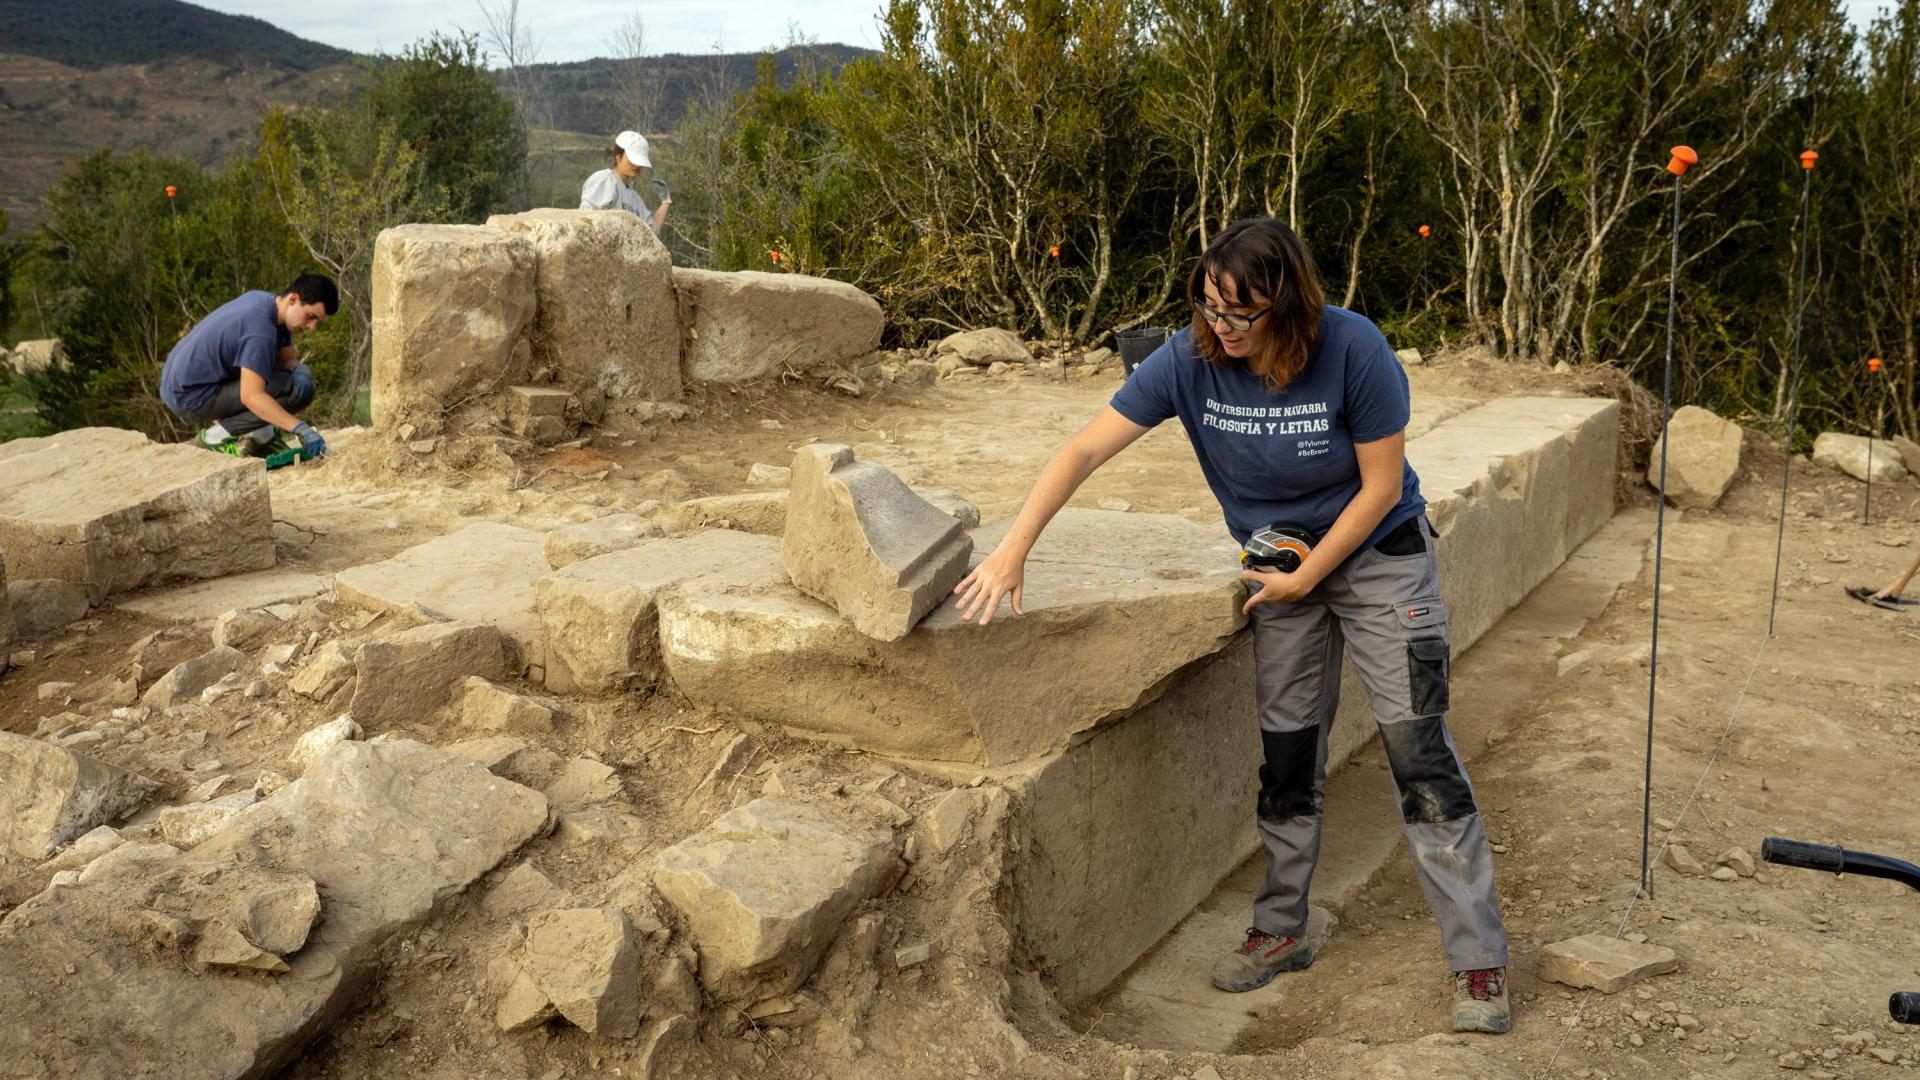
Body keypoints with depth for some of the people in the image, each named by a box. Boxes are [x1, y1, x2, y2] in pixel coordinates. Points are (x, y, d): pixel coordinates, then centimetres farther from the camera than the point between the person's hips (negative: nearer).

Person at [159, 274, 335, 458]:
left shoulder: (265, 300, 2)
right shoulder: (261, 328, -27)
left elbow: (287, 359, 10)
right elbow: (251, 396, -34)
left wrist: (301, 370, -13)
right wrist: (300, 429, -39)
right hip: (192, 399, -10)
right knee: (298, 391, -19)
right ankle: (216, 436, -12)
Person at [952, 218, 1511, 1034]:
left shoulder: (1351, 349, -26)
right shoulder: (1190, 359, -18)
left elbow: (1381, 485, -18)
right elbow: (1086, 448, -20)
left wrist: (1305, 578, -15)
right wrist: (1013, 548, -28)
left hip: (1377, 555, -3)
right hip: (1282, 567, 4)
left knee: (1418, 750, -7)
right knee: (1288, 754, 10)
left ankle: (1480, 962, 3)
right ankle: (1281, 932, 27)